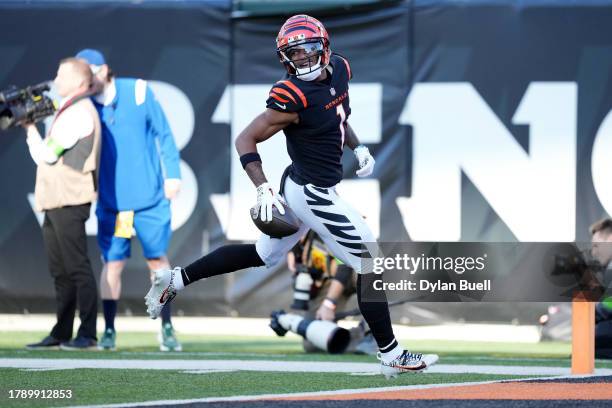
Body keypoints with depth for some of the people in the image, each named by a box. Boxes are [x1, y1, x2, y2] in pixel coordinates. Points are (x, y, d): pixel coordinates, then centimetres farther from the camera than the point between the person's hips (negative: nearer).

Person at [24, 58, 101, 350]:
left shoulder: (79, 113, -11)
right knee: (60, 271, 11)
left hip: (69, 202, -10)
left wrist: (30, 128, 0)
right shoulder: (68, 111, 21)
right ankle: (61, 333, 14)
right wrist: (29, 126, 13)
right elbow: (45, 155, 22)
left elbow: (46, 155, -13)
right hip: (55, 202, 10)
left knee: (76, 267, -10)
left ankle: (87, 333, -10)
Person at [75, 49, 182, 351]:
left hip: (150, 197, 0)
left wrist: (172, 173, -1)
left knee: (157, 259, 7)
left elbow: (163, 132, 2)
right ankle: (109, 331, 6)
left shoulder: (137, 91, -5)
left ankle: (167, 329, 17)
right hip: (111, 200, 0)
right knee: (113, 263, -2)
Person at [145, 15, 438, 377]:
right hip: (315, 194, -9)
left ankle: (176, 280, 28)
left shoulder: (339, 69, 1)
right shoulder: (293, 96, -24)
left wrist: (358, 147, 7)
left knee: (264, 255, 22)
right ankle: (391, 356, 3)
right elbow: (246, 140, -19)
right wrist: (264, 190, -28)